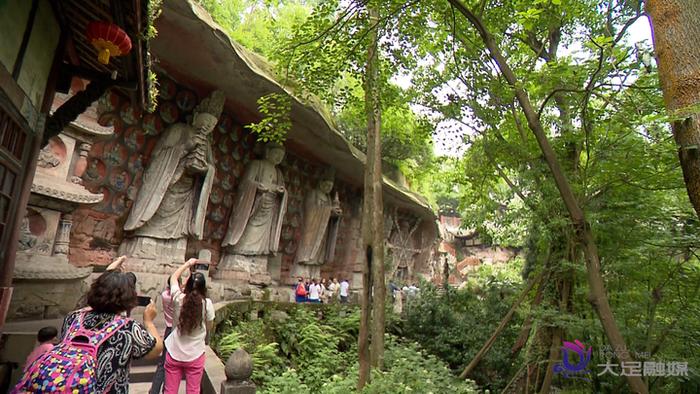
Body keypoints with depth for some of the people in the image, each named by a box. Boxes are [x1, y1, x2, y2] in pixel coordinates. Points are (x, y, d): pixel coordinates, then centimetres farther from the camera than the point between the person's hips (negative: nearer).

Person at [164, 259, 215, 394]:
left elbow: (173, 277, 9)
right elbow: (209, 328, 0)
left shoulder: (179, 298, -11)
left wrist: (188, 263, 19)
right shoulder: (207, 303, -14)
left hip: (174, 353, 1)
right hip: (195, 355, -1)